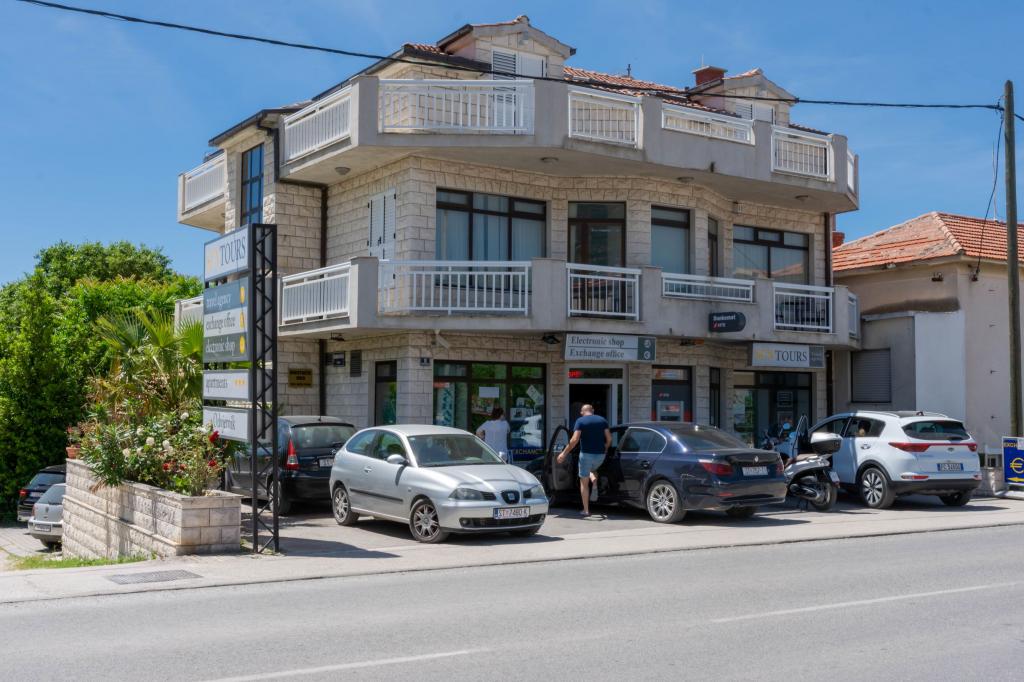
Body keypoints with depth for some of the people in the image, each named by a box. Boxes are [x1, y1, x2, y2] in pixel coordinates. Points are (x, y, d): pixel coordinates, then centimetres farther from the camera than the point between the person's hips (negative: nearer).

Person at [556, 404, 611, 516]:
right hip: (600, 455, 4)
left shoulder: (580, 421, -3)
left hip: (586, 454, -3)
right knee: (592, 469, 34)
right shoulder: (602, 420, 8)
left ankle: (586, 510, 8)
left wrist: (564, 453, -9)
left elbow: (575, 439, -14)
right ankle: (594, 484, 2)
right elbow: (609, 438, 3)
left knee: (584, 482, 9)